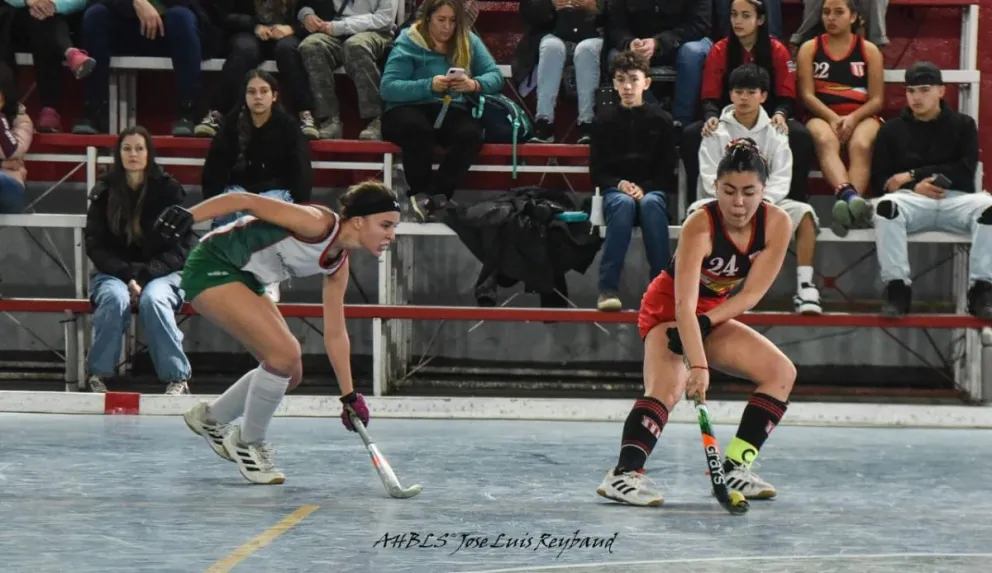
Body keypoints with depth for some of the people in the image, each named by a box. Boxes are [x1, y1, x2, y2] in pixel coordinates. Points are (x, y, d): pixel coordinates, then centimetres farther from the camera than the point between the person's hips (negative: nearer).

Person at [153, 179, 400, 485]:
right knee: (285, 353, -19)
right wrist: (188, 215, -36)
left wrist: (349, 395, 13)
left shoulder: (338, 264, 4)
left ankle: (210, 417, 31)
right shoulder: (318, 223, -22)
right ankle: (248, 443, 2)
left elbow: (335, 334, 12)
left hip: (244, 280, 10)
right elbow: (246, 200, -25)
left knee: (290, 373, 10)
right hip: (211, 267, -10)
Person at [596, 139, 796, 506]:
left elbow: (751, 294, -15)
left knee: (782, 373, 0)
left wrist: (704, 323, -27)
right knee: (668, 387, -32)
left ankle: (734, 469, -1)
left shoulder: (777, 224, -18)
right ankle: (624, 475, -43)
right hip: (667, 311, -6)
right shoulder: (700, 227, -33)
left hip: (713, 314, 7)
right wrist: (698, 365, -52)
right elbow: (684, 304, -41)